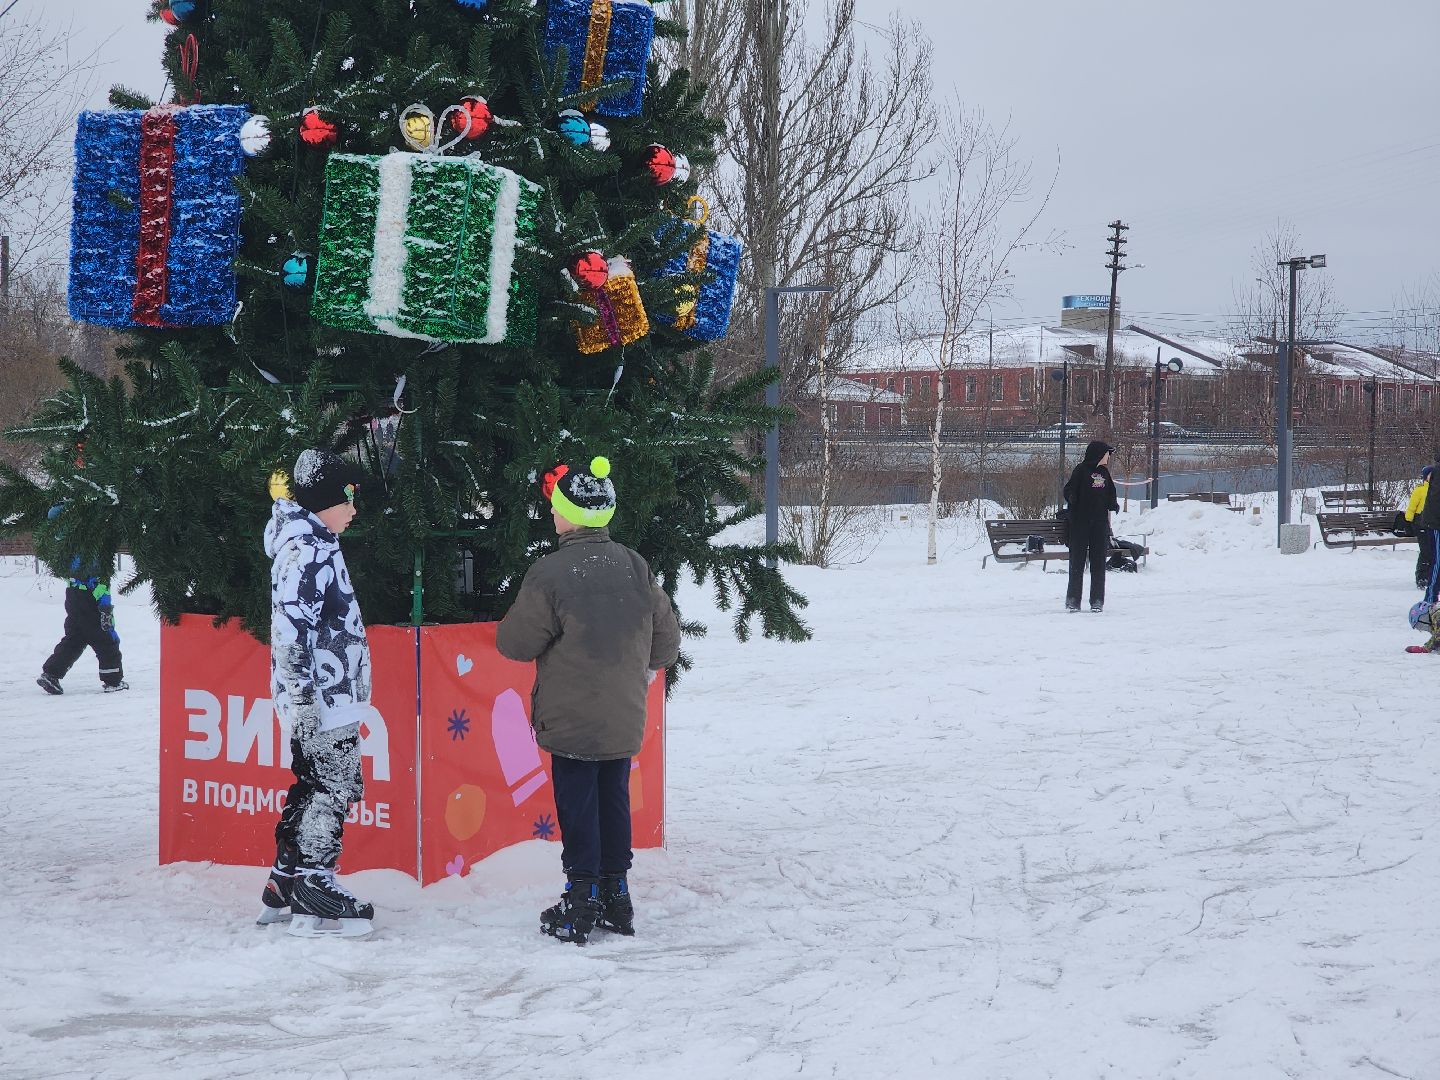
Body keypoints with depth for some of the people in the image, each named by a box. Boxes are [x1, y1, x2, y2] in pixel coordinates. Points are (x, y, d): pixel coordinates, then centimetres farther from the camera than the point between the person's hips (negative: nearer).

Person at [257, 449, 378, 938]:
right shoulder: (306, 551, -17)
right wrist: (303, 698, -24)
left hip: (326, 696, 11)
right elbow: (291, 630, -23)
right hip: (321, 698, -11)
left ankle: (283, 887, 23)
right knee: (332, 790, -6)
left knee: (313, 787, 16)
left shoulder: (314, 544, 16)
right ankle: (312, 898, -3)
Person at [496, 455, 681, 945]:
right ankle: (615, 896, 20)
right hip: (624, 720, 5)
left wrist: (515, 625, 12)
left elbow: (515, 642, -11)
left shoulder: (550, 573, -15)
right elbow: (666, 641, 8)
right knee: (614, 799, 14)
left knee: (578, 805, 2)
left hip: (571, 720, -5)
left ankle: (582, 903, 4)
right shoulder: (636, 568, 2)